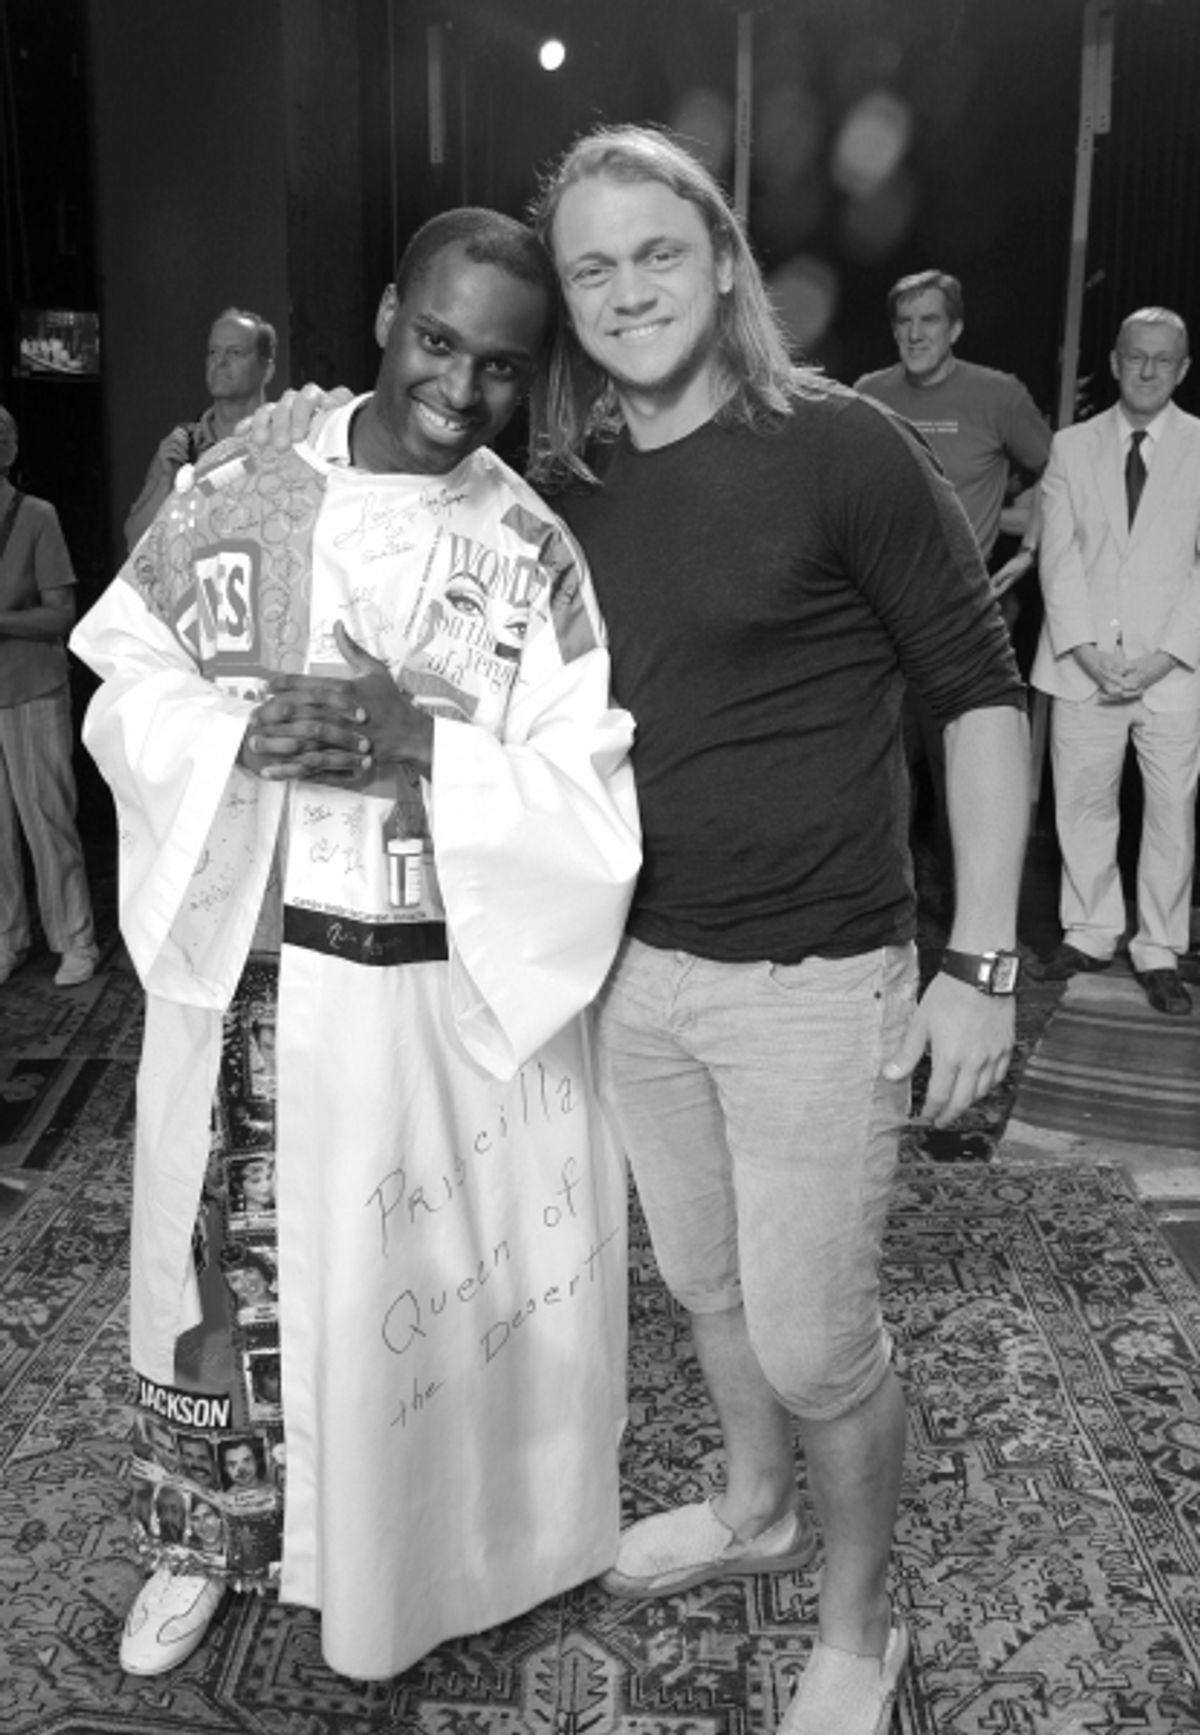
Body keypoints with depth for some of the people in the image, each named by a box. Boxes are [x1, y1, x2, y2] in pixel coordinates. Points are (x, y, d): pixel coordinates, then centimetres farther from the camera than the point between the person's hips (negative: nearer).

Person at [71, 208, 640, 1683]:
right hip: (240, 966, 2)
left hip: (452, 994, -2)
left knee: (414, 1283, 10)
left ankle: (394, 1569, 39)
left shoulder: (537, 552, -5)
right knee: (232, 1265, 14)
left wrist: (423, 747, -23)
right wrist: (241, 733, -16)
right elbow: (126, 691, 4)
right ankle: (225, 1528, 41)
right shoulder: (239, 490, 1)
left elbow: (592, 808, -9)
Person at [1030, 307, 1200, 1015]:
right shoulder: (1072, 446, 9)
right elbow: (1059, 555, 2)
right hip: (1083, 665, 1)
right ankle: (1090, 932, 21)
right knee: (1082, 804, 6)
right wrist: (1087, 651, -10)